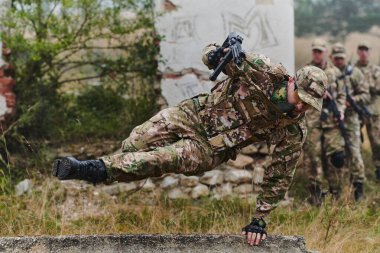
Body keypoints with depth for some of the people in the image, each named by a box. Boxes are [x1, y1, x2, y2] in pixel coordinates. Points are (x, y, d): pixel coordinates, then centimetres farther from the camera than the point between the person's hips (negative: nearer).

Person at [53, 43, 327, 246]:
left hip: (210, 149, -1)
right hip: (194, 114, 2)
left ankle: (96, 170, -26)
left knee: (166, 158, -28)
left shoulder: (294, 132, -16)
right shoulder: (264, 72, -18)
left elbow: (279, 177, -6)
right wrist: (216, 54, -32)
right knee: (134, 145, -16)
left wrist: (260, 219, -5)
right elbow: (210, 54, -7)